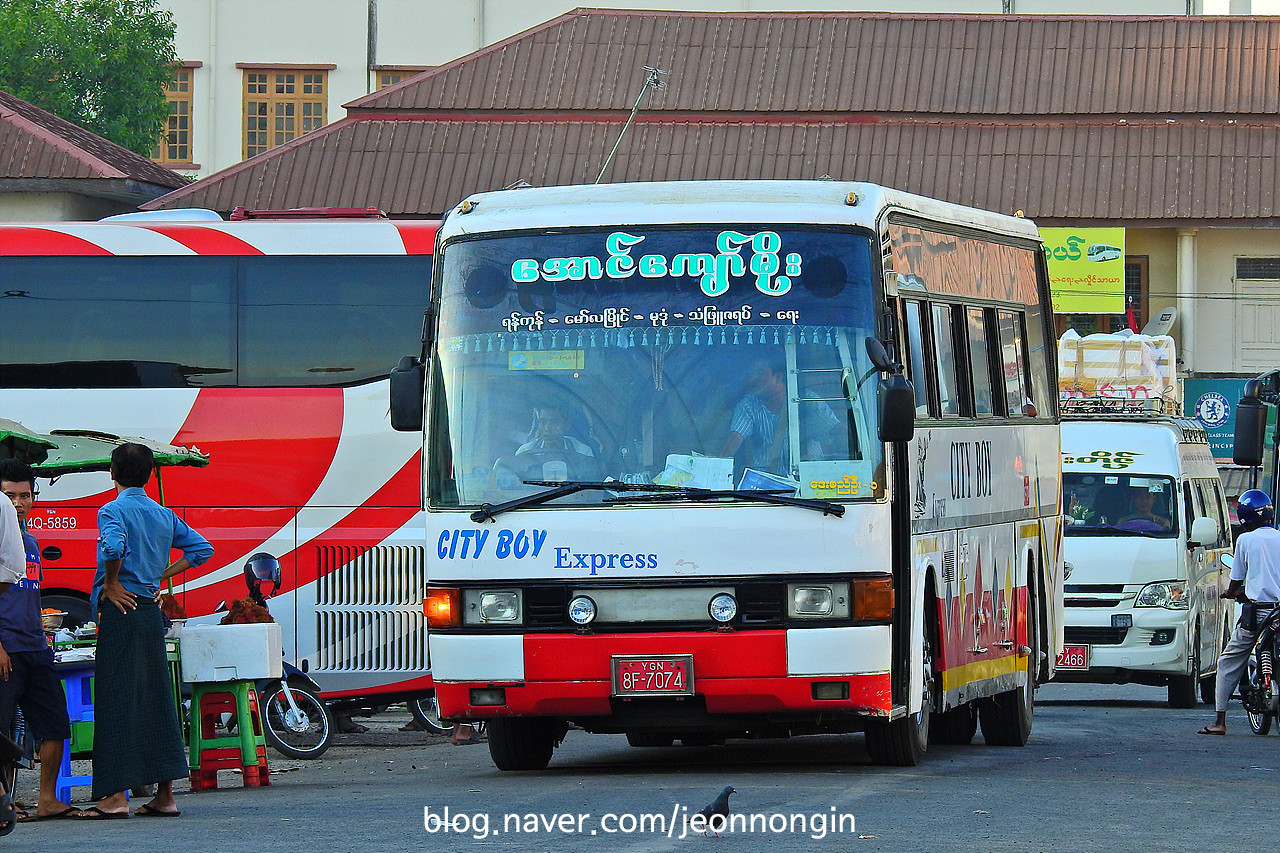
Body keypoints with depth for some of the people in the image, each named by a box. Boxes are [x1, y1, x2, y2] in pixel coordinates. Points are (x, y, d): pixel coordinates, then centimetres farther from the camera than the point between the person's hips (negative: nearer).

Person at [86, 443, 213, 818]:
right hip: (152, 612, 7)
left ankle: (116, 795, -12)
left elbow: (114, 547, -28)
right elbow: (201, 548, 19)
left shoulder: (113, 511, -8)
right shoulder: (164, 515, 13)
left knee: (117, 699, -7)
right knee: (156, 699, 9)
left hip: (120, 609, -7)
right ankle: (165, 795, 8)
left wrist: (110, 586, -13)